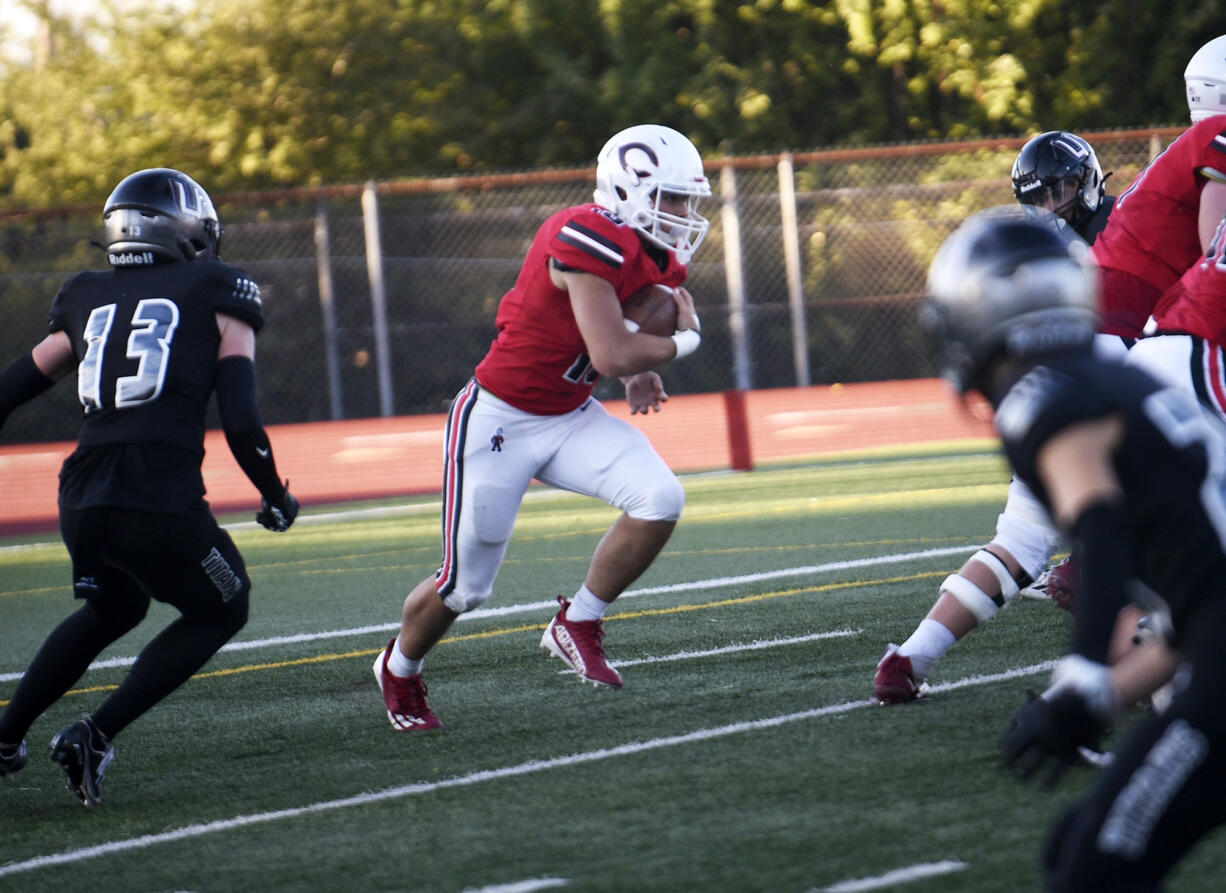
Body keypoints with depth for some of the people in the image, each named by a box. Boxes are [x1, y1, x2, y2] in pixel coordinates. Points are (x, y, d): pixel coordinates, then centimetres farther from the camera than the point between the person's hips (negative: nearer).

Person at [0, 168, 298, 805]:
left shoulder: (89, 301, 17)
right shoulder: (216, 297, 5)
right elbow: (240, 423, -3)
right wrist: (276, 498, 12)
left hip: (82, 501, 5)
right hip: (161, 503, -5)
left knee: (111, 610, 33)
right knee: (219, 612, 20)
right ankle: (98, 735, 5)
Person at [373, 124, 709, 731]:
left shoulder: (659, 260, 0)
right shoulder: (587, 242, -28)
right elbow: (611, 355, -32)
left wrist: (640, 372, 2)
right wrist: (683, 340, -14)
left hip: (570, 418, 7)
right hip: (498, 422, -7)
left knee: (660, 499, -17)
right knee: (465, 586, 3)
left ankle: (577, 625, 2)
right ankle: (399, 668, 34)